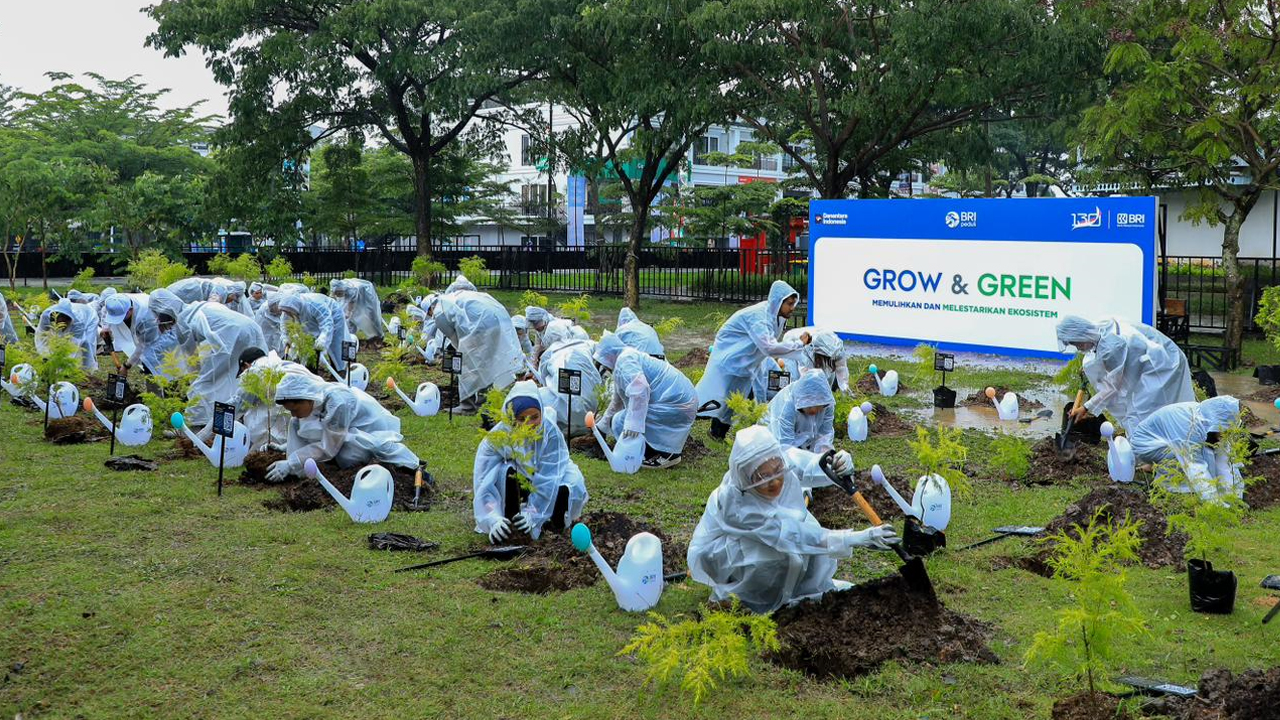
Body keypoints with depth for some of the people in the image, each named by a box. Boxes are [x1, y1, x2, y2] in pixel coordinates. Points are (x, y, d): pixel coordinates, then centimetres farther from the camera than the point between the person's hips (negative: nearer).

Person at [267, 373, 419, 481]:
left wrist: (291, 464, -27)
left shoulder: (337, 402, -35)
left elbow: (328, 448, -27)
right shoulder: (313, 396, -13)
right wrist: (286, 447, -9)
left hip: (375, 432, -8)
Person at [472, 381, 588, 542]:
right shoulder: (497, 438, -26)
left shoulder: (551, 433, -25)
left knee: (573, 485, -29)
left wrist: (532, 514, -36)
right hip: (509, 488, 0)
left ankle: (555, 521, 0)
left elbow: (548, 479, -27)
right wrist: (493, 519, -42)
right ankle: (508, 520, -15)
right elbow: (484, 483, -29)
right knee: (505, 470, -33)